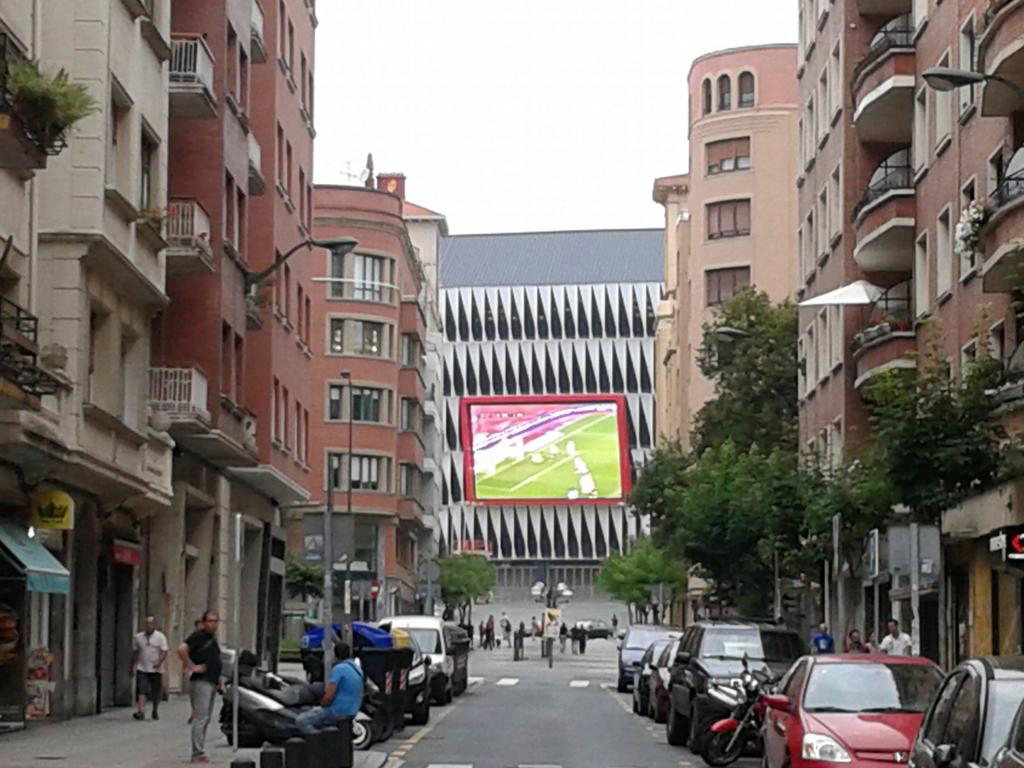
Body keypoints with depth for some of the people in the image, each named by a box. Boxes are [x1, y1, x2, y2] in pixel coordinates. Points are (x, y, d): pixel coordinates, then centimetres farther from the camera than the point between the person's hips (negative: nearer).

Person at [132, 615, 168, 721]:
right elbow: (135, 652, 16)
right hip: (142, 669, 1)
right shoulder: (139, 637, 7)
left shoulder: (160, 637, -2)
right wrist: (132, 666, 15)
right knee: (141, 691, -14)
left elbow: (164, 652, -9)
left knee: (155, 694, 8)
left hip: (156, 670, -1)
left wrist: (159, 662, -26)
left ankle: (155, 711, 29)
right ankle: (141, 712, -22)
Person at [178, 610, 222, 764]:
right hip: (201, 682, -10)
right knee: (201, 718, -12)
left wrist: (218, 676, 20)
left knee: (205, 718, 11)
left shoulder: (212, 639, 19)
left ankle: (199, 752, 16)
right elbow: (182, 649, -24)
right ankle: (198, 754, -13)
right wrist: (192, 667, -21)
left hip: (211, 682, 10)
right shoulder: (198, 636, -10)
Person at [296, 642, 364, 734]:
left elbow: (328, 696, -22)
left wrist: (322, 705, 1)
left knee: (300, 721, -6)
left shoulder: (338, 669, -17)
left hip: (337, 713, -9)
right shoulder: (358, 669, 10)